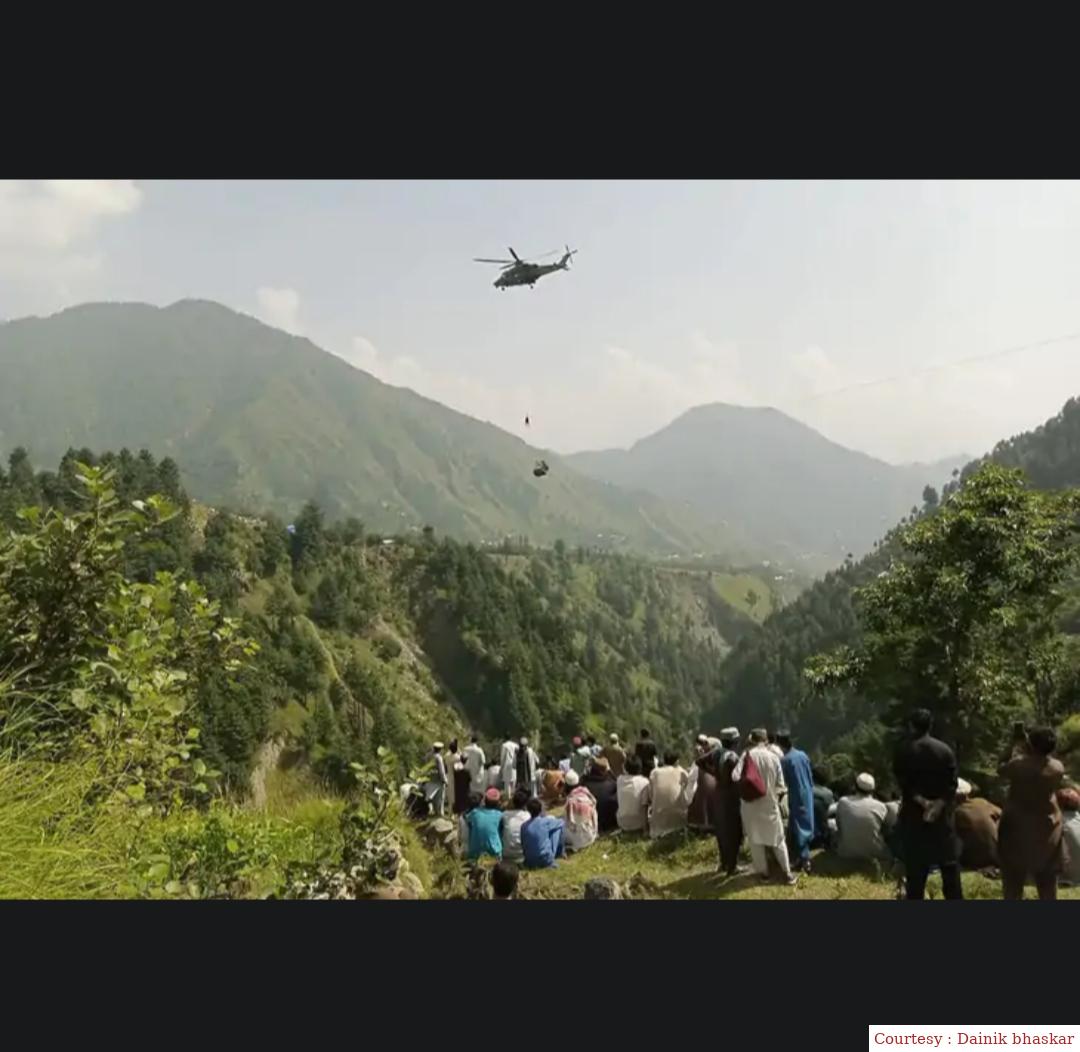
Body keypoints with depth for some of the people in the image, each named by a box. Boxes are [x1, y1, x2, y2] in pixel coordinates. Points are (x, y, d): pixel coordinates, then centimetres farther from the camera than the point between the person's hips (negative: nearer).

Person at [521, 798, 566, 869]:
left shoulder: (523, 826, -4)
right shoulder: (546, 821, -13)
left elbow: (523, 846, 5)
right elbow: (560, 822, 8)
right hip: (546, 861, -5)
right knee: (560, 825, 10)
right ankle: (561, 853, 23)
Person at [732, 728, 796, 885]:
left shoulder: (747, 755, -12)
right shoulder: (773, 757, -7)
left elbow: (735, 777, -20)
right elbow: (780, 784, -3)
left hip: (751, 803, -1)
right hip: (770, 803, 1)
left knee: (755, 839, 13)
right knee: (778, 839, 12)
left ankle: (763, 872, 19)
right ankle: (787, 873, 12)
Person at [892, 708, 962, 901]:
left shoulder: (903, 751, -4)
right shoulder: (945, 750, 1)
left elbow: (904, 784, -12)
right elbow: (951, 785, -8)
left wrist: (922, 802, -15)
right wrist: (939, 804, -16)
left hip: (913, 815, -1)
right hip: (942, 815, 2)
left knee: (915, 866, 3)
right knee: (949, 863, 11)